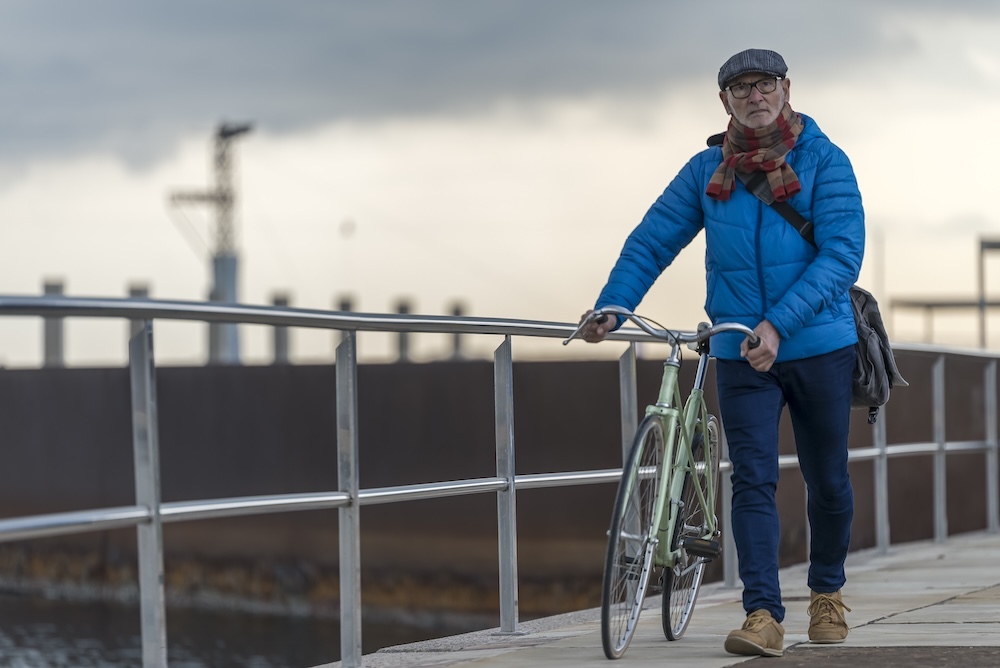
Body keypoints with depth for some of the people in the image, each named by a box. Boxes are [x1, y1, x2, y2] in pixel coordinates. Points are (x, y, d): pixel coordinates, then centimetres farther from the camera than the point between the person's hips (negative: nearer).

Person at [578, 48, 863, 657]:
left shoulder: (824, 161, -4)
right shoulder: (708, 170, 5)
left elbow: (842, 255, -13)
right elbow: (652, 241, 5)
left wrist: (779, 323, -23)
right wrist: (611, 308, -9)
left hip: (820, 347, -1)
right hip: (741, 355, 1)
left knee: (828, 480, 12)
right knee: (753, 481, -9)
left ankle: (827, 592, 33)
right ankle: (763, 616, -11)